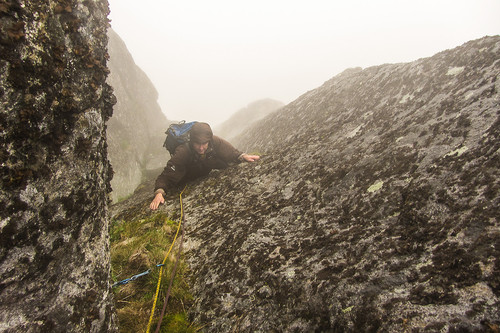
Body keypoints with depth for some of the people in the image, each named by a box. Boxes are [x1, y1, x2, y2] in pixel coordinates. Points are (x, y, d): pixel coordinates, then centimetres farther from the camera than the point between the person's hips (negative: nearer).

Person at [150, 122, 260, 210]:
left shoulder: (215, 142, -32)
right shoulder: (182, 153, -41)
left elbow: (231, 153, -16)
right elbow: (166, 177, -41)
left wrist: (243, 156, -35)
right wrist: (159, 193, -57)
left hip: (205, 176, 3)